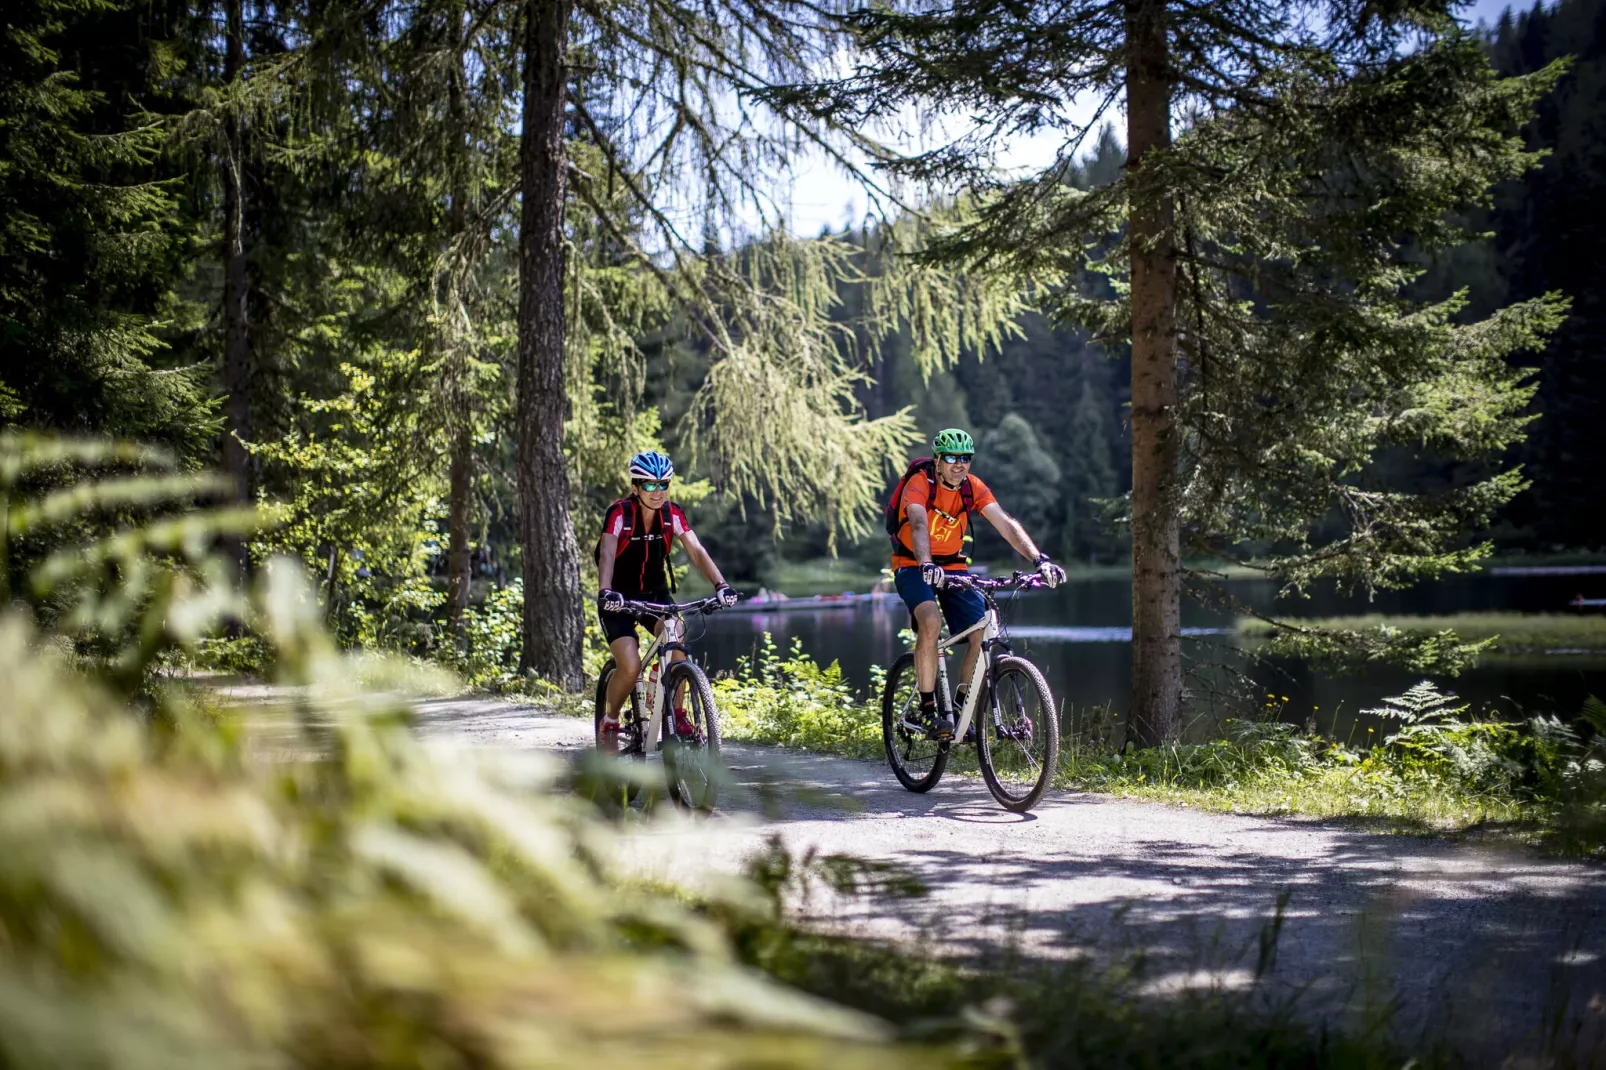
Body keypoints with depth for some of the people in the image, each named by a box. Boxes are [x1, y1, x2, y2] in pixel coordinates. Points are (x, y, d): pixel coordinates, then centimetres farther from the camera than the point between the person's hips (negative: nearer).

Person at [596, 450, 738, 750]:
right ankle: (610, 722, 7)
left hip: (655, 593, 3)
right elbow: (606, 555, -34)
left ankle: (679, 716, -9)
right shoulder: (619, 513, -20)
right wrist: (604, 591, -52)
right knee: (630, 668, -20)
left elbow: (696, 551, -19)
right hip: (620, 598, -3)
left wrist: (721, 585, -35)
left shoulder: (672, 514, -10)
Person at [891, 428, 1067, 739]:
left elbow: (1006, 524, -17)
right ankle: (928, 709, -22)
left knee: (983, 635, -12)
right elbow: (918, 525, -38)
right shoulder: (919, 484, -20)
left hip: (953, 567, 5)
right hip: (913, 567, -5)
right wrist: (926, 565, -57)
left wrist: (1039, 559, -32)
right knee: (931, 622, -33)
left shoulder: (973, 487, -7)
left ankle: (958, 709, 7)